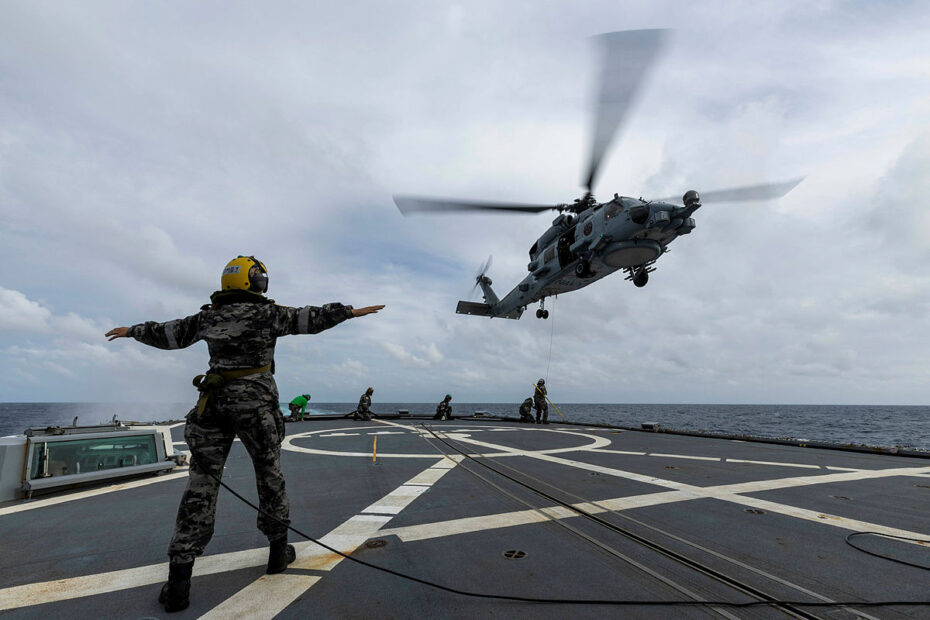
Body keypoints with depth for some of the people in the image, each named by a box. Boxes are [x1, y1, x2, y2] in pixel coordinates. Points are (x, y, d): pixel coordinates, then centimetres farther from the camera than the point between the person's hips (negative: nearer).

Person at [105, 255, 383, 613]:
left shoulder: (208, 316, 9)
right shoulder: (266, 313, -4)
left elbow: (166, 334, 20)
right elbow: (309, 319, -3)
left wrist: (131, 331, 39)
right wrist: (351, 312, 6)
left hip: (213, 405, 4)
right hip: (255, 404, -3)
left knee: (201, 485, 6)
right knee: (270, 476, 13)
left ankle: (178, 584, 6)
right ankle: (278, 552, 27)